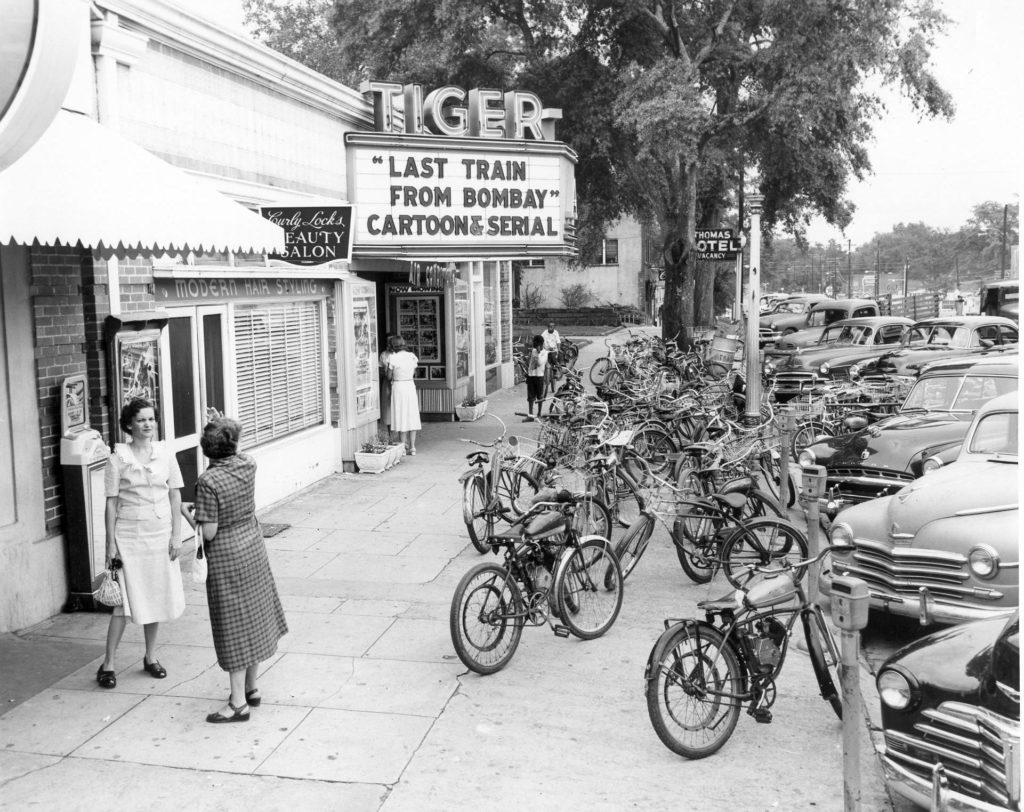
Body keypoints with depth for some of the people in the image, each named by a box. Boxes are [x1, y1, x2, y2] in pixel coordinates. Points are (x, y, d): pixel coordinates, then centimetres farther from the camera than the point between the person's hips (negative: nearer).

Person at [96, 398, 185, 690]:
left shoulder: (164, 453, 2)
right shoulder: (118, 458, -6)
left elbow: (175, 495, 5)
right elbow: (111, 503, -4)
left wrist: (176, 534, 0)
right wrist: (111, 543, -6)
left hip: (161, 534, 3)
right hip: (129, 535, -3)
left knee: (157, 597, 10)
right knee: (126, 600, -4)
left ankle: (151, 657, 25)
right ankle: (108, 664, 9)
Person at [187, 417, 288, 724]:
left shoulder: (208, 482, -23)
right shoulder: (248, 465, -6)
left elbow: (209, 532, -21)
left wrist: (189, 517, -2)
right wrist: (224, 425, 18)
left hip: (226, 558, -6)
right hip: (253, 549, 6)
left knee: (233, 626, 0)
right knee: (254, 618, 17)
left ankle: (238, 703, 6)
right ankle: (251, 688, 29)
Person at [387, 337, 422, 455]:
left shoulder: (392, 358, -11)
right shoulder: (412, 356, -1)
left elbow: (389, 376, -3)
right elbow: (413, 372, 9)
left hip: (398, 387, -3)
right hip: (410, 386, 3)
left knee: (401, 417, 4)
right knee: (412, 417, 9)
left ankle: (404, 446, 6)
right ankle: (412, 447, 8)